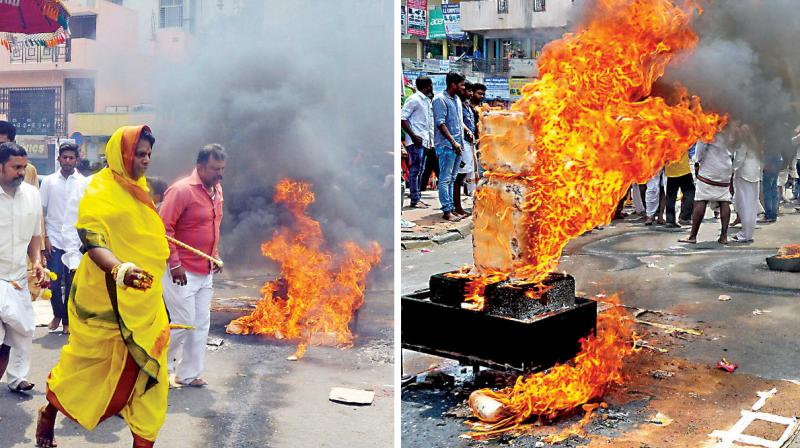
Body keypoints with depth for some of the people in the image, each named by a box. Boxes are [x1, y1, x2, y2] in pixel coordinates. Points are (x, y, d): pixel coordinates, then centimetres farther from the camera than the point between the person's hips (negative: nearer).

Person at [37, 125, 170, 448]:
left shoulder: (138, 186, 9)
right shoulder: (100, 192, -16)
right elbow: (92, 241, -29)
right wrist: (119, 269, -46)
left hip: (142, 299, 7)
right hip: (107, 299, -7)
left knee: (148, 370, 5)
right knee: (84, 364, 12)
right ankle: (49, 414, 38)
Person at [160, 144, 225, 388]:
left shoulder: (216, 190, 8)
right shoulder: (181, 190, -17)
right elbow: (164, 228, -19)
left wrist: (215, 256, 15)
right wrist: (175, 264, -20)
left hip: (205, 272, 8)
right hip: (182, 272, -8)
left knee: (201, 324, 10)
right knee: (184, 323, -4)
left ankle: (189, 374, 21)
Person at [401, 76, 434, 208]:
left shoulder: (428, 101, 17)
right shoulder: (414, 99, -9)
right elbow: (402, 118, -14)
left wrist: (430, 140, 13)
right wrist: (413, 136, -18)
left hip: (425, 141, 9)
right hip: (416, 141, -9)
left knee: (420, 170, 11)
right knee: (415, 170, -6)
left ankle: (417, 198, 17)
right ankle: (415, 200, -3)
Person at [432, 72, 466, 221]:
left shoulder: (457, 99, 17)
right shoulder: (440, 99, -10)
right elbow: (440, 123, -16)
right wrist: (453, 142, -19)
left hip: (457, 144, 9)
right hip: (446, 145, -9)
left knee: (452, 179, 12)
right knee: (445, 179, -6)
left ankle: (451, 208, 16)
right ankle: (447, 211, -5)